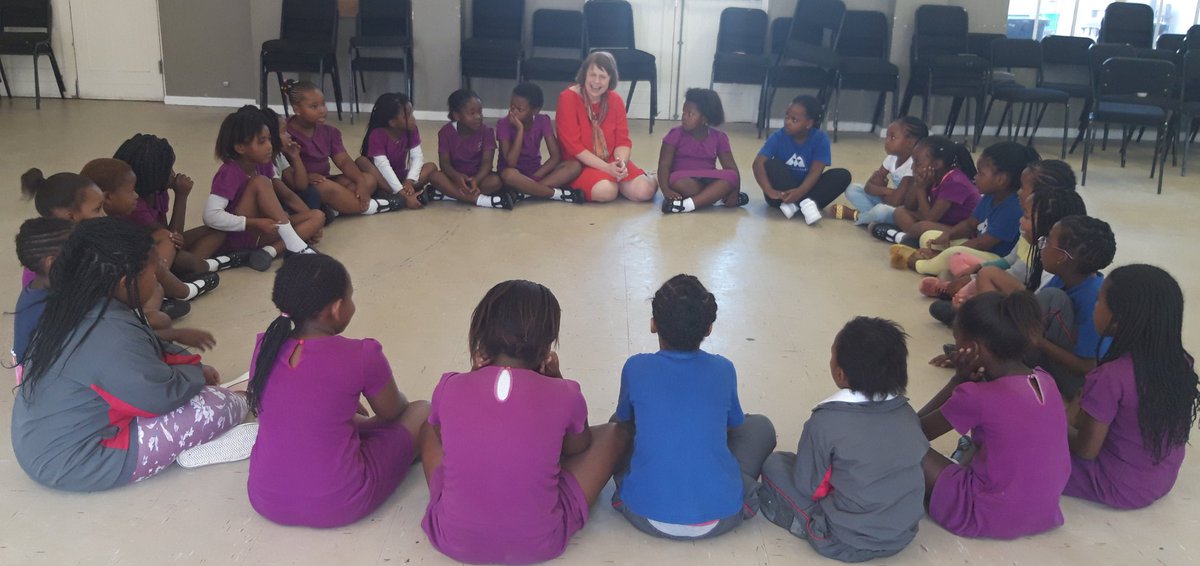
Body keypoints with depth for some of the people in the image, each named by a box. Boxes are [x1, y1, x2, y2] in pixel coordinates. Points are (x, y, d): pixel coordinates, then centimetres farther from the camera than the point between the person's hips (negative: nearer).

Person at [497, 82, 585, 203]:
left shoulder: (543, 121, -7)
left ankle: (521, 193, -29)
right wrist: (520, 129, -27)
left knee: (575, 166, -22)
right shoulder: (504, 124, -14)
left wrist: (534, 178, -23)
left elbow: (556, 156, -11)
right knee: (508, 174, -41)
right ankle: (559, 193, -27)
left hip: (535, 173, 3)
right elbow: (511, 163, -24)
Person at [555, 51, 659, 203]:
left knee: (644, 191, -19)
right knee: (605, 191, -34)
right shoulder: (567, 98, -13)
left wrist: (621, 163, -23)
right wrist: (606, 168, -23)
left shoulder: (615, 100, 3)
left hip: (612, 162, 4)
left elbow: (623, 140, 0)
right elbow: (572, 144, -18)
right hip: (579, 164, -4)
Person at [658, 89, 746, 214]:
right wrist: (665, 189, -29)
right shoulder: (676, 134, -4)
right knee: (680, 183, -38)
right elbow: (664, 164, -12)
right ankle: (717, 196, -23)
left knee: (731, 177, -28)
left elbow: (731, 168, -1)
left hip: (708, 181, 2)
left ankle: (688, 204, -37)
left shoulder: (719, 137, 3)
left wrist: (734, 191, -18)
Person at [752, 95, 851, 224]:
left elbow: (815, 171, -19)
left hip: (806, 190, 1)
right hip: (782, 192, -1)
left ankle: (795, 204, -32)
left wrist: (801, 191, -38)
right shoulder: (778, 137, -11)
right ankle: (806, 203, -35)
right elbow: (758, 163, -22)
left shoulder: (820, 138, -11)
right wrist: (770, 191, -39)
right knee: (771, 165, -27)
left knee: (843, 175, -20)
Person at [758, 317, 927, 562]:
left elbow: (808, 487, -10)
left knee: (774, 463, 8)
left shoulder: (825, 420, -20)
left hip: (845, 542, -6)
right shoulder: (907, 413, -5)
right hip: (904, 534, 6)